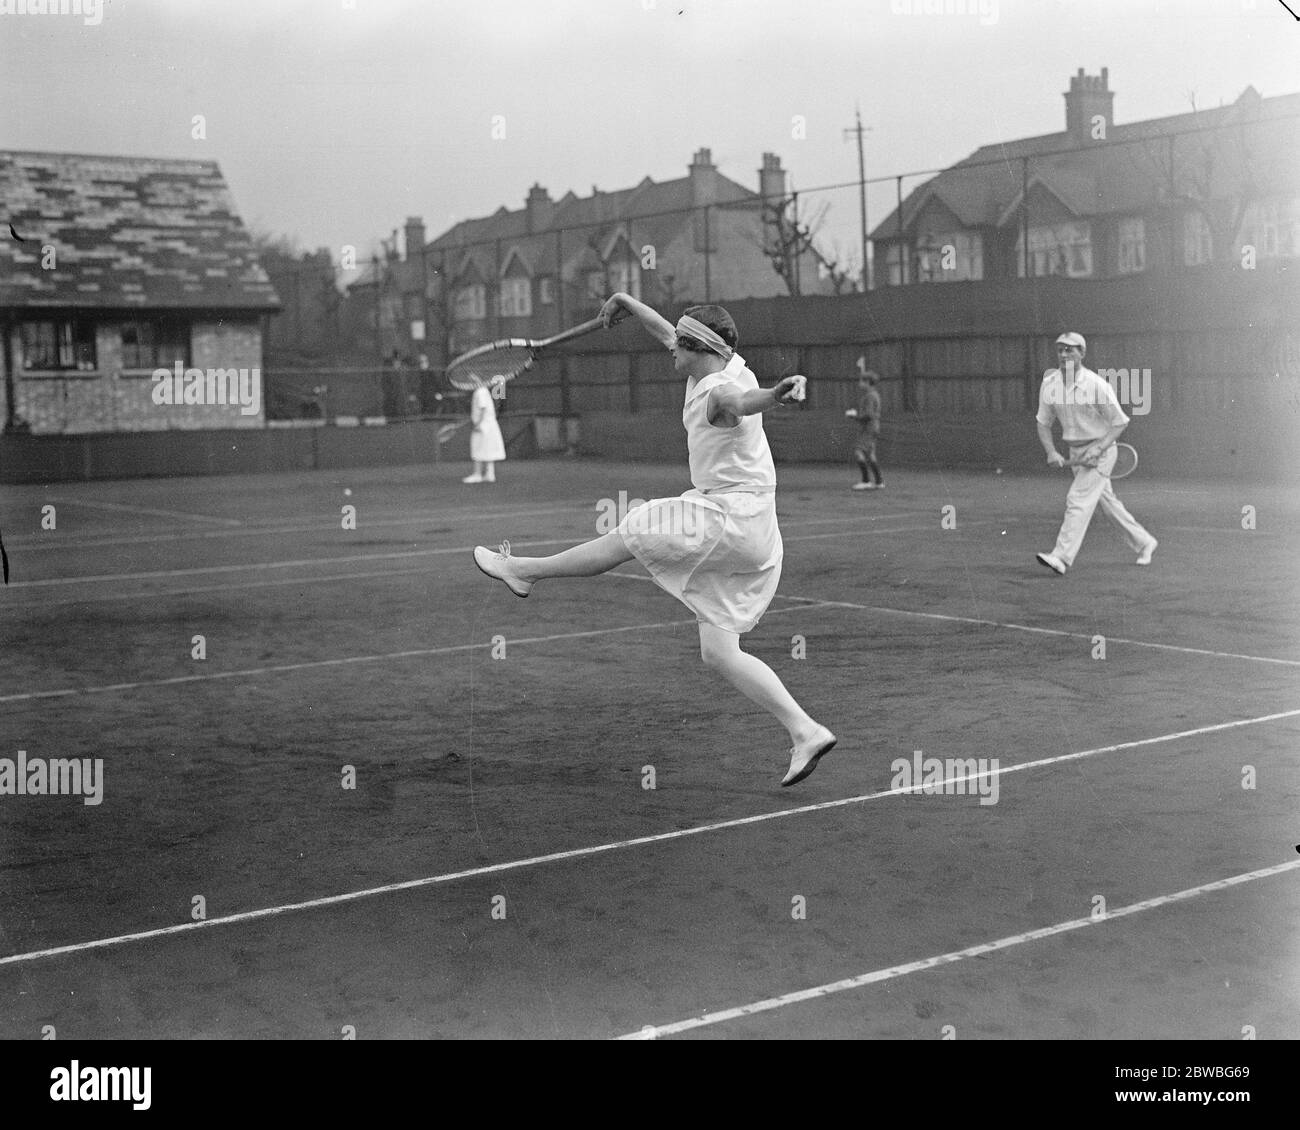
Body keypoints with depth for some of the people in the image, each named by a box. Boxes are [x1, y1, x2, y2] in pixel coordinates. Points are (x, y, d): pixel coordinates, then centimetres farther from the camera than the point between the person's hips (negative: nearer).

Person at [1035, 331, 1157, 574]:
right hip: (1075, 451, 6)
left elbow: (1120, 422, -12)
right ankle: (1143, 542, 33)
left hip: (1100, 450, -6)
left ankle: (1061, 557, -24)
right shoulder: (1049, 384, -3)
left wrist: (1097, 448, -23)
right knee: (1107, 501, 16)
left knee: (1078, 500, -18)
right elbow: (1043, 423, 5)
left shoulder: (1096, 385, -18)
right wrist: (1051, 452, -11)